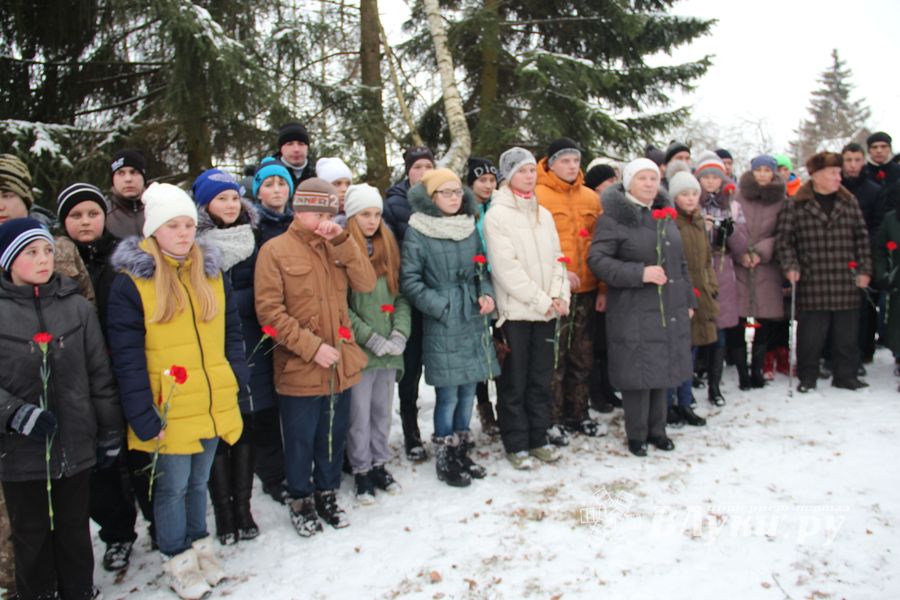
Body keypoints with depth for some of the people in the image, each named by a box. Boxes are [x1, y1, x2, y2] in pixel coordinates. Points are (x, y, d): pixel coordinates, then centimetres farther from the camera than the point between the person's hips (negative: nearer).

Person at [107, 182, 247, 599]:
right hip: (169, 411, -4)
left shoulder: (211, 272, 6)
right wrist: (142, 415, -15)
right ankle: (178, 562, 28)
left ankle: (200, 545, 39)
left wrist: (237, 382, 4)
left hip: (212, 405, 5)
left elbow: (231, 331, 12)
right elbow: (127, 356, -12)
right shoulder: (131, 281, -10)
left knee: (199, 481, 20)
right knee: (172, 487, 9)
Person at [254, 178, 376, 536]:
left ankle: (327, 493, 37)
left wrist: (342, 241, -13)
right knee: (301, 440, 10)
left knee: (334, 435, 17)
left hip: (341, 364, 5)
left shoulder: (337, 247, 9)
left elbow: (367, 283, -4)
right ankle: (300, 499, 31)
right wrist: (311, 346, -18)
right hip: (299, 368, -4)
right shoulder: (275, 251, -7)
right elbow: (269, 310, -13)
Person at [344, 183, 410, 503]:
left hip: (390, 350, 5)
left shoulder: (388, 247, 11)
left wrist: (400, 332, -4)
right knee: (359, 414, 5)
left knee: (382, 411, 16)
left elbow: (400, 294, 11)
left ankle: (379, 463, 31)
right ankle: (361, 470, 22)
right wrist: (371, 338, -14)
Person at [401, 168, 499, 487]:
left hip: (474, 321, 6)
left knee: (468, 391, 13)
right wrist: (440, 306, -13)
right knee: (447, 395, 0)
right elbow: (409, 281, -8)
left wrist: (486, 294, 0)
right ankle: (445, 460, 17)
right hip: (441, 325, -5)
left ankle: (462, 453, 29)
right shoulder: (417, 232, -7)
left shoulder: (470, 227, 10)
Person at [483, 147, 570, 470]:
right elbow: (506, 267, -14)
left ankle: (538, 439, 24)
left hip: (546, 310, 6)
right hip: (515, 310, -6)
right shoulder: (497, 215, -7)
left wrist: (559, 294, -5)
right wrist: (541, 299, -14)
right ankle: (516, 444, 15)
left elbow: (556, 258, 12)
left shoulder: (543, 214, 14)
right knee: (515, 382, 3)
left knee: (541, 378, 12)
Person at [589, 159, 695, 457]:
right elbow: (597, 258, -15)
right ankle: (637, 434, 16)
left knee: (663, 368, 12)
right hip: (633, 312, -6)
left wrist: (688, 300, 20)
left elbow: (680, 261, 21)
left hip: (670, 309, 7)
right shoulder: (614, 217, -8)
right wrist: (639, 273, -21)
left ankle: (657, 429, 28)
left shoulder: (665, 215, 14)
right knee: (638, 371, -1)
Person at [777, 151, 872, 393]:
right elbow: (785, 239, -1)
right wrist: (791, 266, -10)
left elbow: (862, 238, 11)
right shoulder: (797, 206, -2)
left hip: (846, 283, 4)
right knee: (810, 334, 3)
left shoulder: (849, 203, 10)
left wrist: (864, 270, 6)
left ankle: (846, 375, 25)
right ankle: (807, 377, 17)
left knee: (847, 332, 11)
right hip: (812, 284, -3)